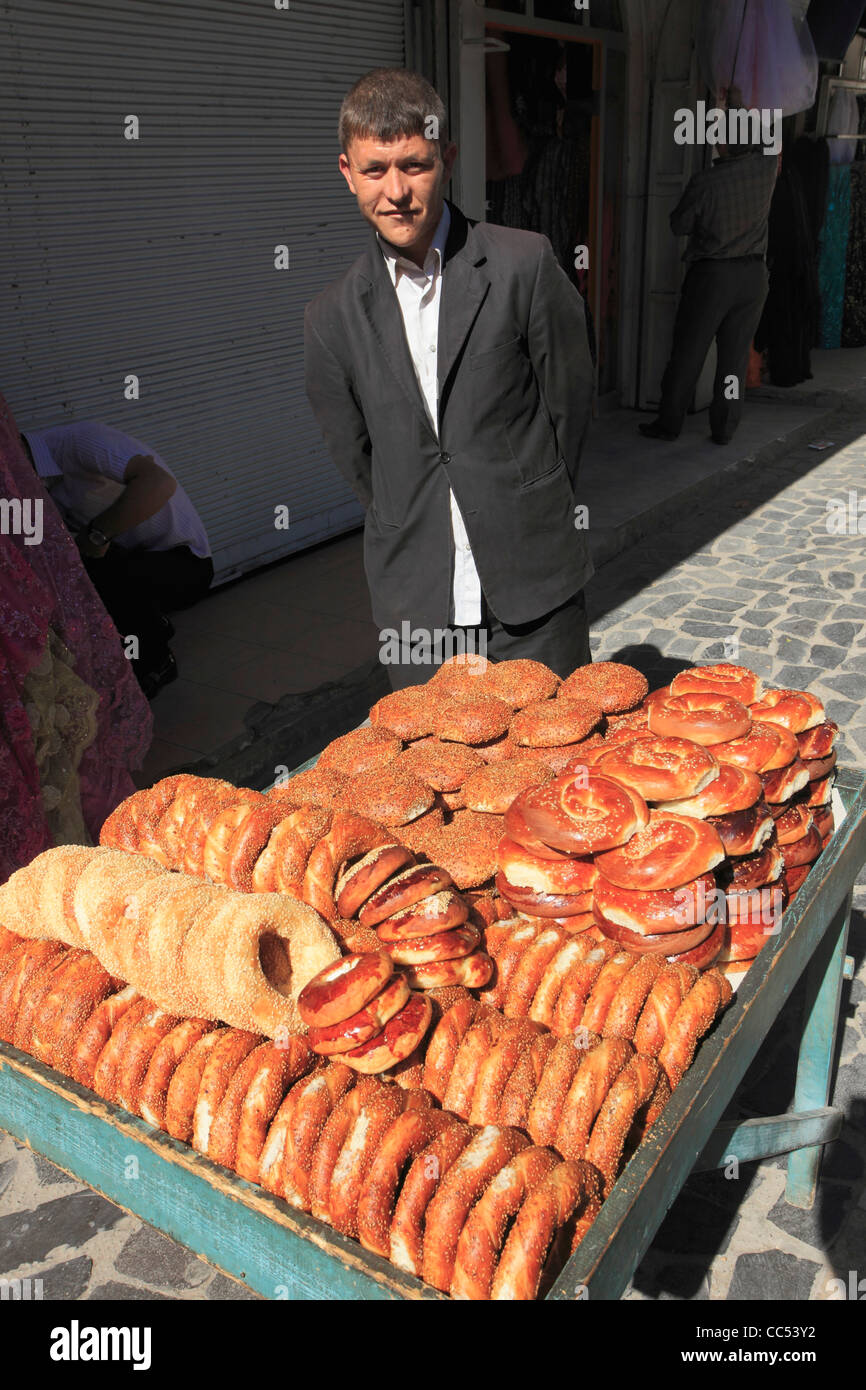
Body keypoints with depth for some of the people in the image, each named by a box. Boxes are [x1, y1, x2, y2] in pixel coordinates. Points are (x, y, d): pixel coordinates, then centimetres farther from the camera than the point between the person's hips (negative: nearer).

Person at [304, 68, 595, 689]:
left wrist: (533, 518, 9)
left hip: (534, 592, -1)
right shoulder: (332, 317, 4)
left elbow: (570, 404, 3)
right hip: (415, 604, 2)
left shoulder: (525, 265, -4)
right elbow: (357, 459, 11)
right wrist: (413, 541, 9)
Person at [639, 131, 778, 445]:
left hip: (712, 275, -4)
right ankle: (724, 427, 11)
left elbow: (679, 225, -3)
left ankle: (669, 423, 11)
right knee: (735, 355, 8)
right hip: (754, 275, 4)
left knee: (687, 352, 5)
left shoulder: (705, 182, -15)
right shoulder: (766, 167, -3)